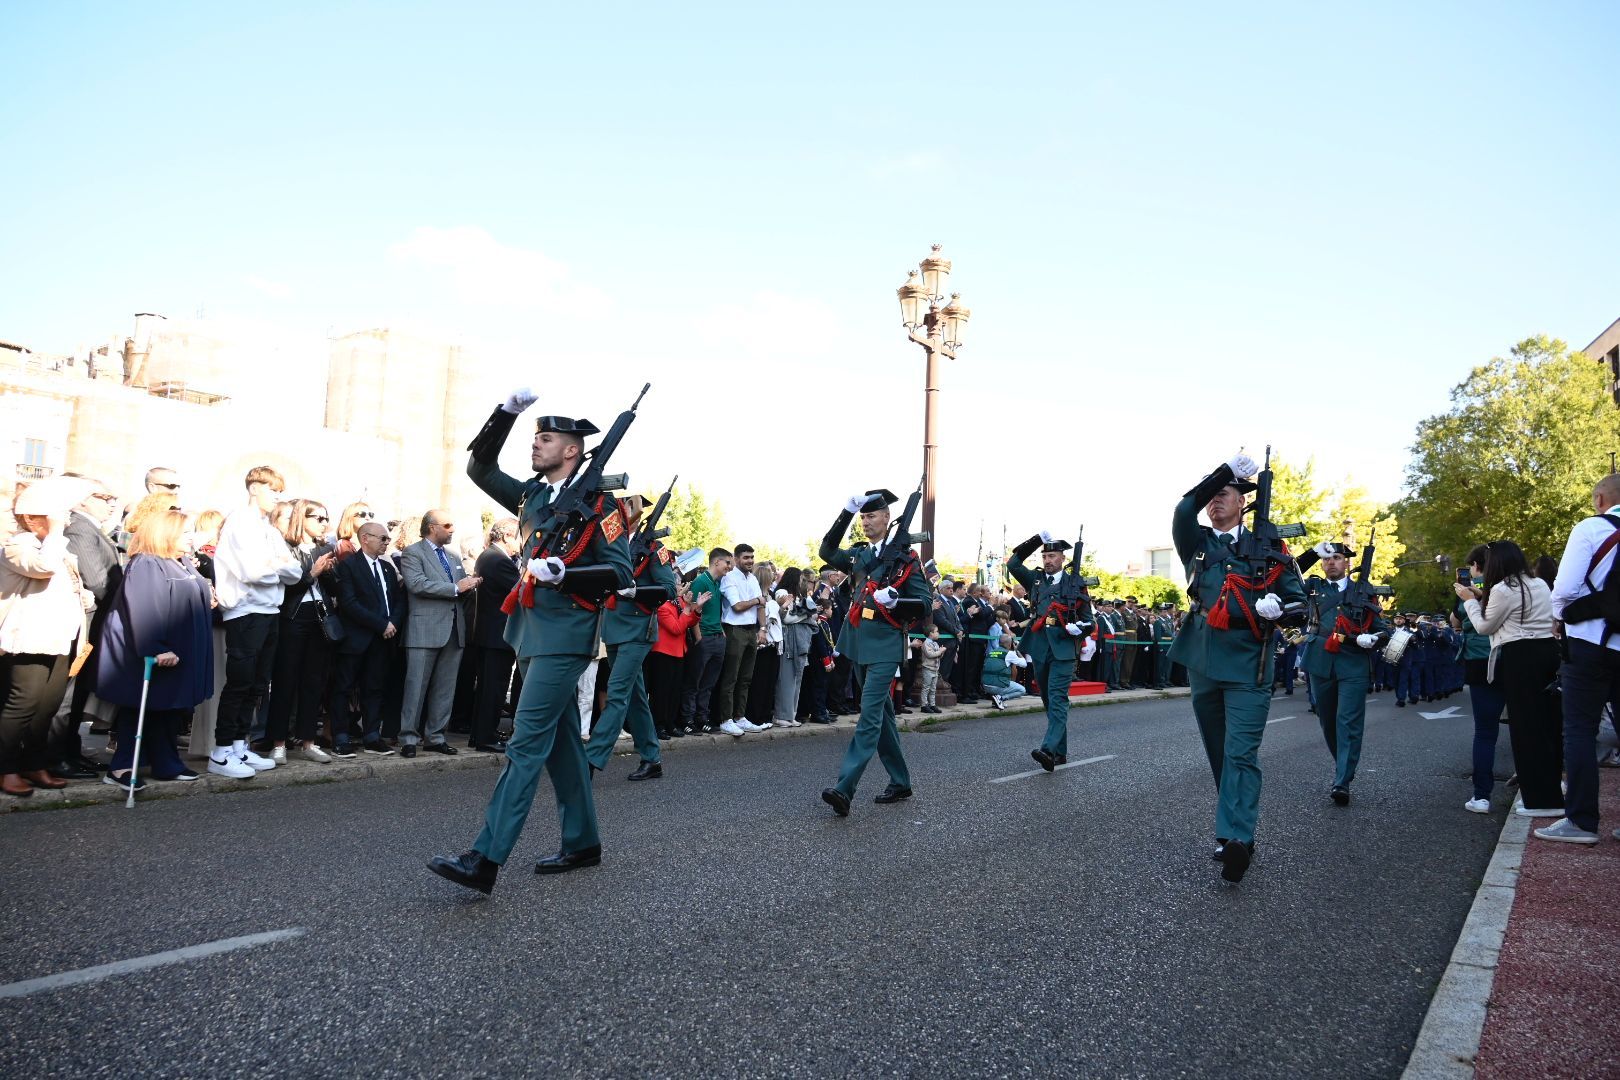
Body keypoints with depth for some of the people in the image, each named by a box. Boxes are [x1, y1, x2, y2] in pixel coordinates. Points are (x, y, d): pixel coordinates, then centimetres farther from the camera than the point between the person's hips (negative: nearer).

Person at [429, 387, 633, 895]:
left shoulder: (597, 502, -7)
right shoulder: (531, 495, 13)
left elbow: (620, 572, -10)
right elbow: (479, 467, 17)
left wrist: (562, 573, -22)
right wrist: (507, 412, 6)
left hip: (565, 636, -8)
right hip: (533, 631, 8)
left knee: (526, 742, -10)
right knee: (561, 740, 13)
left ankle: (485, 860, -10)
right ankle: (583, 842, 25)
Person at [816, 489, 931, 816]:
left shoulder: (905, 557, -4)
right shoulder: (858, 555, 13)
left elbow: (925, 603, -6)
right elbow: (827, 552, 2)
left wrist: (894, 601, -25)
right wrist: (847, 512, -4)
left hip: (885, 645, -7)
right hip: (858, 642, 7)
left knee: (870, 714, -14)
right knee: (881, 714, 14)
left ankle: (844, 789, -20)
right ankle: (900, 782, 25)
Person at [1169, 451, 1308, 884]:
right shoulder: (1197, 543, 11)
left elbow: (1298, 599, 7)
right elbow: (1183, 511, -9)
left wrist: (1277, 607, -16)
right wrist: (1227, 469, -12)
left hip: (1247, 665, -3)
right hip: (1203, 664, 4)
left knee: (1241, 754, -12)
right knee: (1219, 754, 11)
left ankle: (1236, 838, -17)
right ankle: (1234, 835, 22)